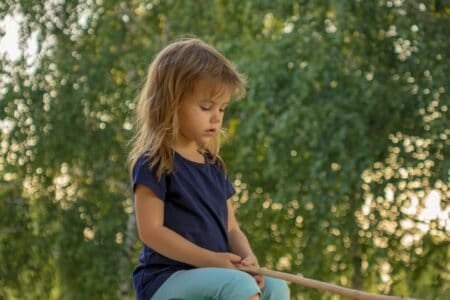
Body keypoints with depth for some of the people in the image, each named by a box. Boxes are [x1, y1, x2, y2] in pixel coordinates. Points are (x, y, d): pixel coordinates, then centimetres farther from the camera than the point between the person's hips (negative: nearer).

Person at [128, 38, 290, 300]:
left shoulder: (214, 166, 16)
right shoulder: (154, 162, -9)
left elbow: (230, 227, 16)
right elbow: (151, 231, -16)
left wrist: (247, 256, -8)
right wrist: (210, 260, -20)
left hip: (213, 279, 9)